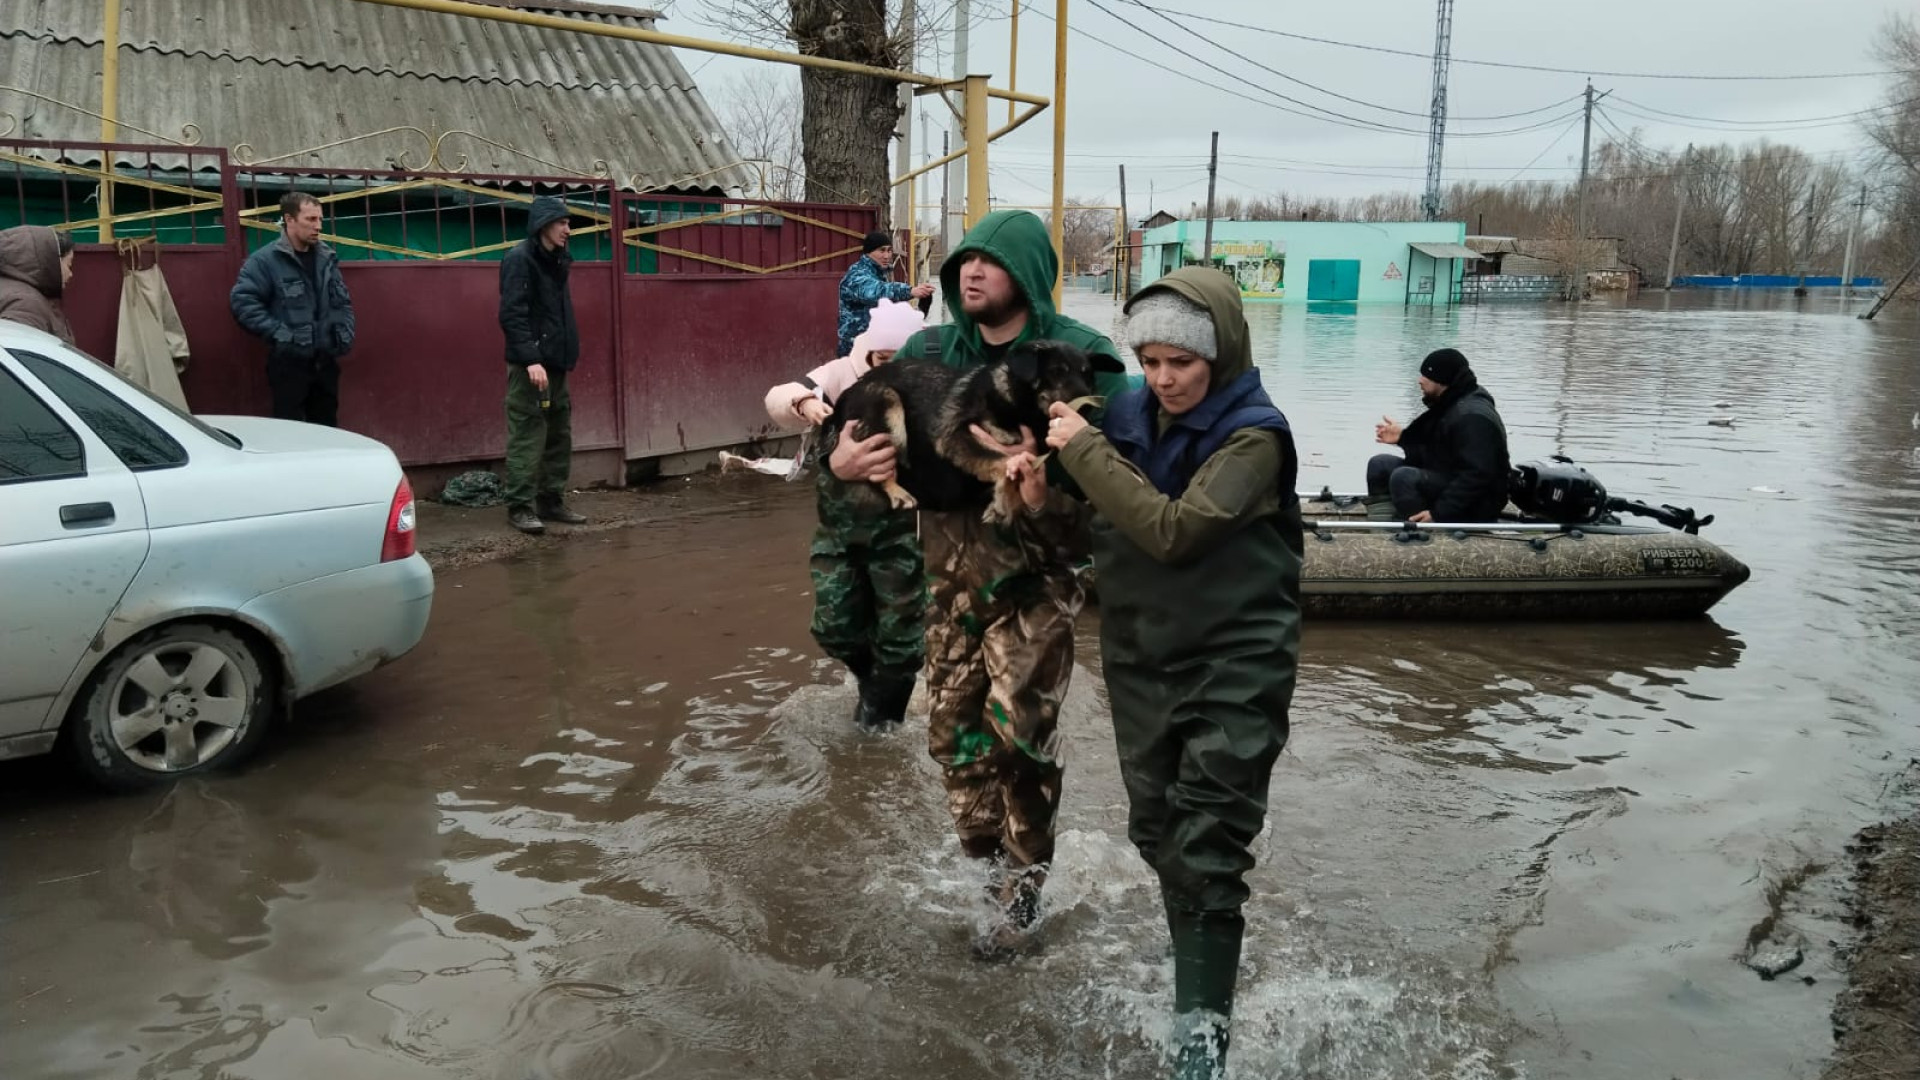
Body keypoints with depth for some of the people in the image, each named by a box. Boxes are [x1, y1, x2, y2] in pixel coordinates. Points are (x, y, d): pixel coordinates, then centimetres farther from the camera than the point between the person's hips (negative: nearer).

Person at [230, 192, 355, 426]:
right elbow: (242, 301, -14)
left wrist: (346, 333, 4)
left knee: (327, 427, 13)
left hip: (326, 360, 6)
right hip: (289, 361, -6)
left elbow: (343, 301, 17)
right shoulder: (265, 260, -10)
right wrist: (278, 333, -18)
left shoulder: (326, 257, 9)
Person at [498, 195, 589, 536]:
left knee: (559, 437, 11)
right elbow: (512, 315, -18)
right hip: (529, 366, -9)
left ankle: (551, 501, 19)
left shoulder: (555, 261, 16)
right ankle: (520, 506, -1)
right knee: (526, 437, -6)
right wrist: (531, 359, -25)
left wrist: (566, 354, 12)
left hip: (555, 364, 9)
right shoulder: (519, 259, -10)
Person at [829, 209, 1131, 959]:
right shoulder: (928, 352, 4)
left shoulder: (1078, 356, -10)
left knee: (1017, 726, -11)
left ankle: (1022, 876, 13)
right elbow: (857, 423, 6)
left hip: (1035, 576, -5)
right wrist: (842, 460, -17)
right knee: (953, 729, 9)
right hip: (952, 574, 5)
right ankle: (996, 862, 29)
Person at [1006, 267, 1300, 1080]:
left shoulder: (1253, 435, -15)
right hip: (1140, 658, 6)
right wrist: (1045, 492, -9)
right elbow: (1096, 527, 13)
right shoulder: (1129, 413, 1)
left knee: (1207, 850, -7)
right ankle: (1197, 969, 39)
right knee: (1157, 833, 17)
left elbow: (1173, 531, -28)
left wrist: (1084, 451, -21)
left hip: (1235, 665, -6)